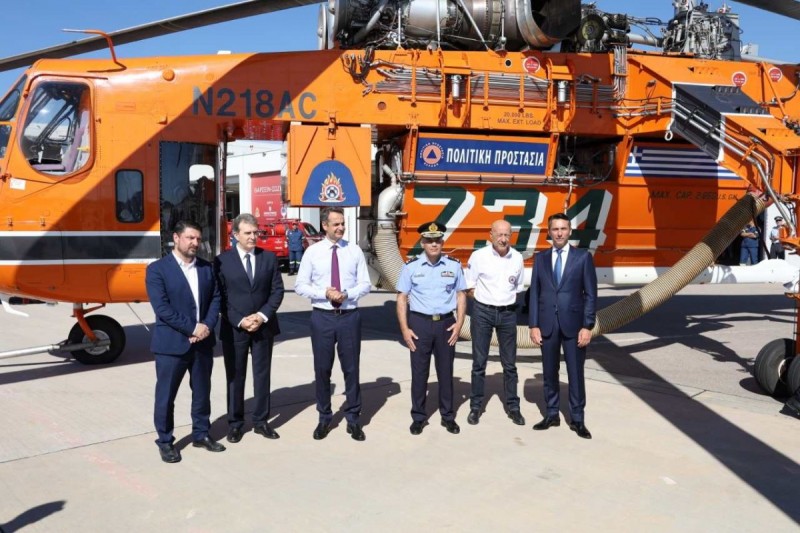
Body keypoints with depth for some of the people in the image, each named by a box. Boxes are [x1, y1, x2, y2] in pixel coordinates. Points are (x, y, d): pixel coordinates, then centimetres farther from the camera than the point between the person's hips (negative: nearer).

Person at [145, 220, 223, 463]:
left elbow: (216, 298, 7)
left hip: (203, 342, 5)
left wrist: (207, 326, -10)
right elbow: (162, 308, -16)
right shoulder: (157, 269, -9)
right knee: (166, 395, 6)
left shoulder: (207, 268, 8)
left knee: (202, 392, 15)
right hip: (171, 343, -5)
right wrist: (192, 328, -18)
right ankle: (165, 441, 21)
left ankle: (201, 434, 31)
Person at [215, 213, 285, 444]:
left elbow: (277, 290, 1)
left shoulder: (269, 257, 4)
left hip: (264, 326, 2)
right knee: (235, 377, 8)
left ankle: (261, 421, 22)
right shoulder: (222, 260, -3)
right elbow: (220, 297, -5)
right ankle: (235, 423, 20)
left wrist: (263, 316, -12)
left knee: (262, 375, 10)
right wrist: (239, 321, -14)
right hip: (234, 328, -2)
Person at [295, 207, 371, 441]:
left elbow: (365, 284, 1)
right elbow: (300, 286, -1)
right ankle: (324, 417, 25)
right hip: (322, 317, 0)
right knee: (322, 369, 9)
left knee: (351, 368, 7)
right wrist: (325, 293, -16)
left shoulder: (355, 251, 2)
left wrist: (347, 294, -17)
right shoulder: (312, 252, -1)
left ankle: (353, 418, 20)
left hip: (349, 316, 0)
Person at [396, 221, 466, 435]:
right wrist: (404, 329, -6)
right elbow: (402, 298, -1)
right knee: (419, 372, 7)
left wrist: (459, 324, -3)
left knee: (446, 371, 11)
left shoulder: (454, 266, 2)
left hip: (446, 323, 1)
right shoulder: (411, 267, -3)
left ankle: (448, 416, 25)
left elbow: (461, 295, 6)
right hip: (420, 323, -1)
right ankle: (418, 417, 21)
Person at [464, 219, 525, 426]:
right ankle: (475, 406, 17)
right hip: (482, 312, -2)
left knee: (510, 363, 10)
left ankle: (513, 407, 21)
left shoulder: (517, 258, 0)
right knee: (479, 362, 6)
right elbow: (468, 287, -2)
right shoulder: (479, 256, -8)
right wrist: (485, 301, -2)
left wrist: (508, 303, 5)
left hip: (508, 313, 2)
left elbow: (518, 287, 12)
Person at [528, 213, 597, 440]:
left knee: (575, 373, 4)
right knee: (549, 372, 11)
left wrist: (587, 326, -9)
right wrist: (533, 325, -2)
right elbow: (534, 293, 5)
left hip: (573, 324, -2)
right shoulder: (540, 258, 6)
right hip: (547, 324, 2)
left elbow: (591, 294, -3)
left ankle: (577, 419, 16)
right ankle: (552, 414, 24)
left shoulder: (583, 257, 0)